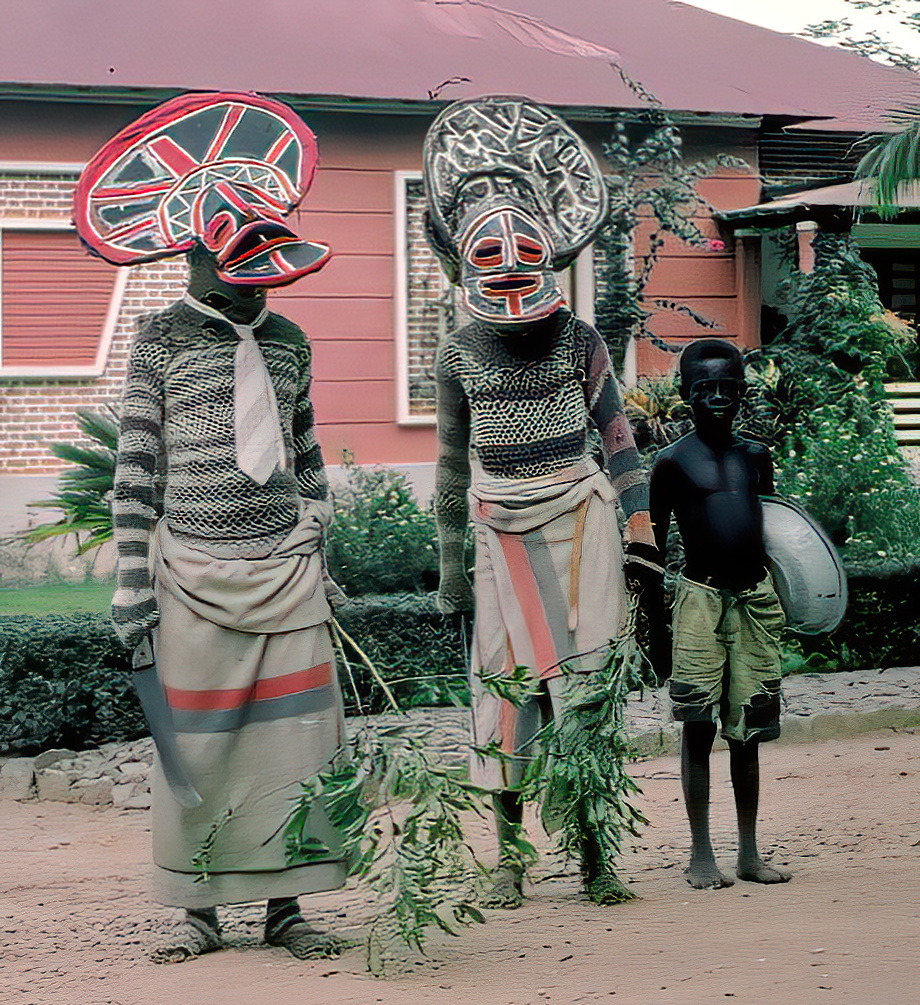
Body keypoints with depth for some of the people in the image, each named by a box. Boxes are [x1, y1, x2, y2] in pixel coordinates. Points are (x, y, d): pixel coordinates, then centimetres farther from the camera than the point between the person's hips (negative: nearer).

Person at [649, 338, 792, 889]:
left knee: (748, 730, 8)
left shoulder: (756, 456, 11)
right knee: (699, 727, -4)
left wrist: (781, 599, 19)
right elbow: (653, 544, 1)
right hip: (701, 599, -4)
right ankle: (702, 855, 4)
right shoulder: (673, 461, -1)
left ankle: (750, 853, 15)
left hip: (756, 600, 4)